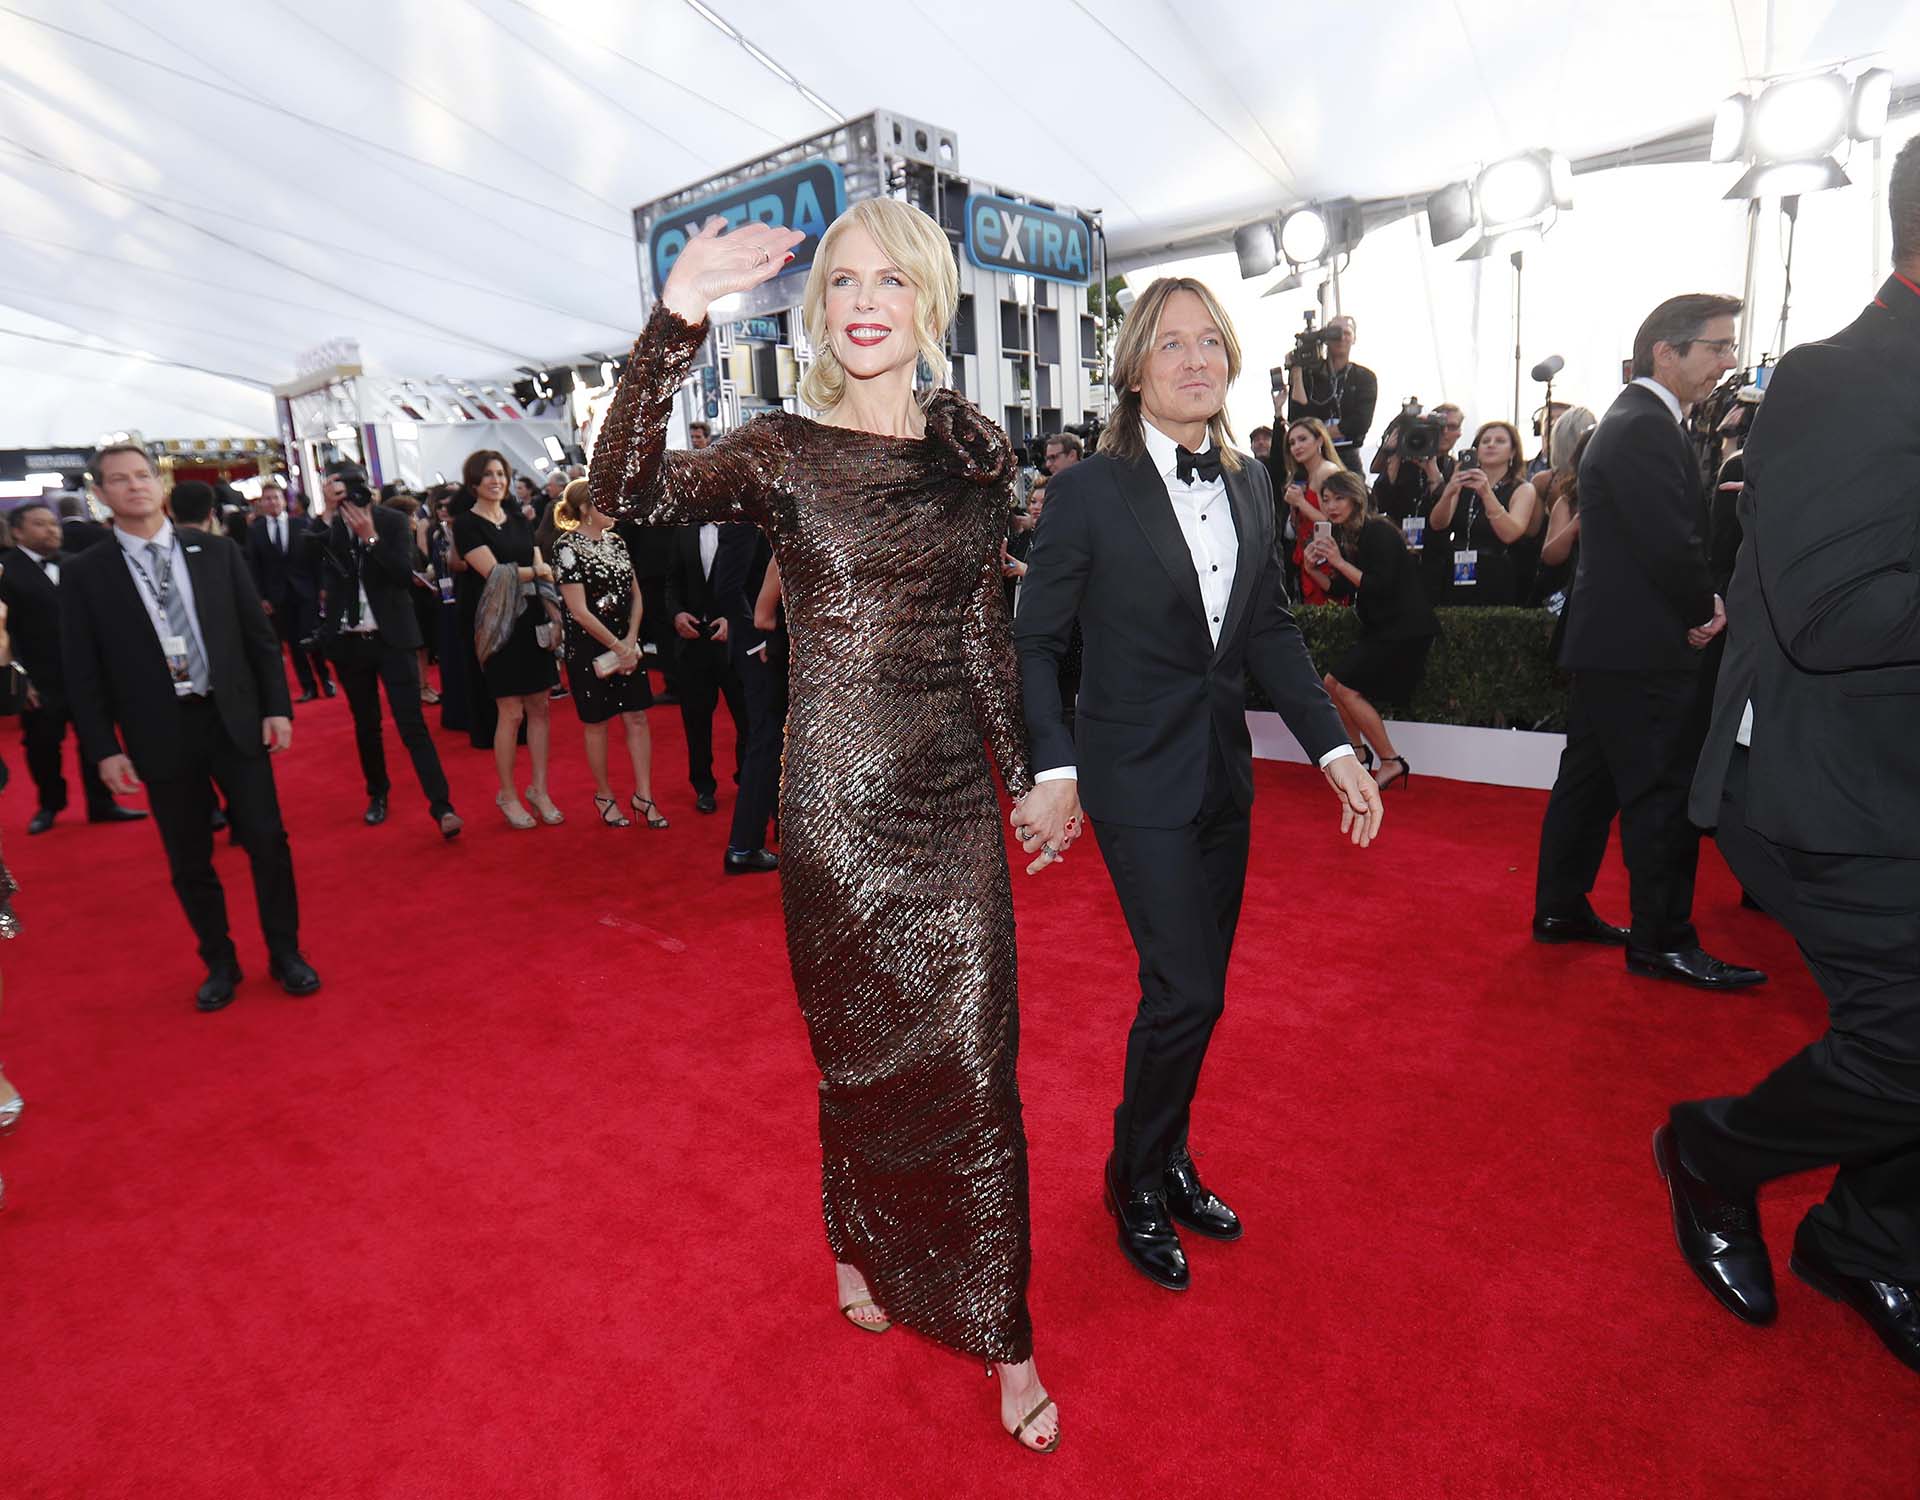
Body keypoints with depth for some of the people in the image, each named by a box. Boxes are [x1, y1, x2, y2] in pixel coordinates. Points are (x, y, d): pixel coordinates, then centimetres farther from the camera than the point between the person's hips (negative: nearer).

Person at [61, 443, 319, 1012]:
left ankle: (285, 952, 19)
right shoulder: (85, 574, 0)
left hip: (235, 720, 0)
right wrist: (104, 749, -4)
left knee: (267, 840, 3)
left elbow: (259, 634, 5)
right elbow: (82, 673, 1)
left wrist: (277, 707, -1)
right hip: (161, 735, 0)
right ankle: (220, 962, 26)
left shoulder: (217, 552, 3)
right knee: (189, 861, 9)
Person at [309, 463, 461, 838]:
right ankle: (377, 794, 30)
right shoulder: (327, 528, 3)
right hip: (348, 640, 3)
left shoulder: (392, 521, -4)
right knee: (365, 723, 13)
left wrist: (371, 536, -20)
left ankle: (441, 805, -11)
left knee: (412, 723, -9)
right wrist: (330, 516, -16)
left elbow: (405, 574, -12)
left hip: (392, 637, -3)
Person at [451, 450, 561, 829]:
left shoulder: (519, 521, 13)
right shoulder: (466, 524, -3)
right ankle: (508, 795, 12)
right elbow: (493, 572, -14)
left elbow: (542, 571, 8)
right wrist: (537, 571, -9)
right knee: (511, 713, -2)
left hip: (531, 623, 5)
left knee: (539, 708, 5)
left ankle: (540, 790, 16)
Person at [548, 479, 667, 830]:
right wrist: (617, 647, -13)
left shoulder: (616, 541, 7)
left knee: (637, 717, 4)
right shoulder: (567, 545, -12)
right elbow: (580, 611, -16)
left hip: (626, 643, 6)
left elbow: (635, 594, 9)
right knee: (597, 723, 6)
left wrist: (631, 639, -4)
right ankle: (604, 795, 21)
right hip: (589, 647, -6)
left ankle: (643, 795, 11)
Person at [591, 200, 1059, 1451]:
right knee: (863, 1051, 14)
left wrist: (1029, 769, 14)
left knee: (976, 1064, 8)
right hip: (838, 803, -2)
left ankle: (1000, 1333, 29)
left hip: (957, 798, 3)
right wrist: (677, 321, -29)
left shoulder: (975, 447, 6)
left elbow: (988, 631, 11)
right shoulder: (784, 454, -4)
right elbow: (630, 493, -20)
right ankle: (864, 1243, 45)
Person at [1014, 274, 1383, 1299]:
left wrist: (1334, 748, 1)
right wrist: (1053, 770, -21)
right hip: (1140, 780, -6)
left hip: (1223, 772, 6)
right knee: (1185, 992, -6)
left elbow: (1270, 630, 9)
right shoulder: (1089, 491, -10)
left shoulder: (1249, 483, 7)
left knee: (1196, 990, 15)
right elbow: (1035, 643, -9)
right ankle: (1137, 1179, 21)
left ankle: (1167, 1162, 37)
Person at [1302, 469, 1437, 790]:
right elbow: (1340, 590, 11)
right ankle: (1358, 750, 23)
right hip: (1379, 628, 9)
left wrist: (1340, 562, -22)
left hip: (1404, 629, -9)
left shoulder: (1378, 533, -16)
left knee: (1347, 688, -12)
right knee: (1331, 683, 8)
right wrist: (1313, 568, -3)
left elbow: (1380, 586, -23)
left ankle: (1392, 762, -3)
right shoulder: (1344, 536, 10)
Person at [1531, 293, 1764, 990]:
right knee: (1663, 794, -3)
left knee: (1590, 779, 14)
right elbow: (1671, 544, -22)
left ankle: (1560, 908, 23)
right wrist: (1706, 609, -5)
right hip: (1642, 647, -10)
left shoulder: (1630, 421, 17)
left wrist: (1700, 602, 5)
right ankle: (1662, 941, 6)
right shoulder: (1647, 428, -15)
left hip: (1607, 642, 11)